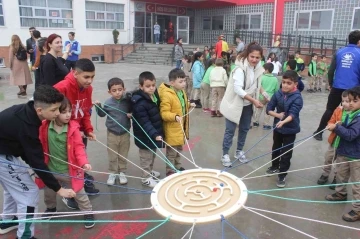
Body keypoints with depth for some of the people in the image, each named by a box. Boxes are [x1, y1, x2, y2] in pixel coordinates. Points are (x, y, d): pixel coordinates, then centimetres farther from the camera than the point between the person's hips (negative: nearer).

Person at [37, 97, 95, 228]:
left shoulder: (73, 127, -17)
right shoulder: (44, 126, -13)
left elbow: (79, 147, -15)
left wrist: (84, 162, -28)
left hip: (69, 170, -3)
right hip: (50, 169, 3)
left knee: (79, 193, 10)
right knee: (48, 192, 27)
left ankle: (88, 213, 30)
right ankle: (51, 208, 55)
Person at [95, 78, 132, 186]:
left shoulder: (127, 100, -10)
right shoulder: (108, 103, -9)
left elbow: (132, 110, 6)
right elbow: (102, 114, 5)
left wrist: (131, 114, -14)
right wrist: (98, 106, -11)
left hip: (125, 133, 1)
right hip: (112, 133, 0)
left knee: (123, 155, 14)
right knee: (112, 156, 10)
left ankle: (122, 172, 29)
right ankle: (112, 173, 25)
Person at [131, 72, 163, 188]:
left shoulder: (155, 95, 0)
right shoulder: (140, 103, -27)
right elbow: (145, 122, -30)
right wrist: (155, 134, -38)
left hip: (155, 133, 9)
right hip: (145, 136, -8)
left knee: (153, 155, 26)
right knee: (146, 157, 9)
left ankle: (150, 171, 46)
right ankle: (146, 178, 25)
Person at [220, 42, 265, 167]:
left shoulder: (258, 68, -1)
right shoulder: (240, 68, -23)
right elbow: (238, 89, -28)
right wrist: (254, 100, -30)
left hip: (247, 105, 7)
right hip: (235, 103, -7)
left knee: (244, 128, 17)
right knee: (230, 130, 2)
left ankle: (239, 151, 35)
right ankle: (225, 154, 17)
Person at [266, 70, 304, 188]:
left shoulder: (297, 98, -18)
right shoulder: (278, 94, -7)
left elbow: (293, 114, -29)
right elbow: (269, 109, -3)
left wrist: (283, 121, -46)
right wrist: (277, 115, -21)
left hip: (290, 129, -4)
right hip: (277, 127, 4)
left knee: (286, 153, 4)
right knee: (276, 148, 21)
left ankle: (282, 176, 16)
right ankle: (274, 167, 43)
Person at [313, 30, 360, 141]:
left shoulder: (339, 52, 3)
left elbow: (331, 70, 3)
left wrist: (331, 84, 16)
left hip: (337, 88, 2)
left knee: (329, 110, 13)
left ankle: (319, 132, 14)